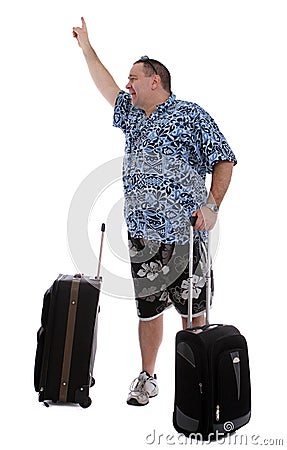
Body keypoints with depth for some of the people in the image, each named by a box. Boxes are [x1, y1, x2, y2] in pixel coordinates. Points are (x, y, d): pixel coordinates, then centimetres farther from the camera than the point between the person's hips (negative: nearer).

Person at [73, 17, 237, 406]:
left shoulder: (190, 114, 0)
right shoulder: (132, 115, 20)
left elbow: (224, 160, -3)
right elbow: (107, 87, 34)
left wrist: (212, 205, -15)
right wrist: (86, 46, 40)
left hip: (184, 232, -5)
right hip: (142, 233, 6)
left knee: (192, 310, 2)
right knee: (148, 309, 11)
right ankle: (147, 378, 23)